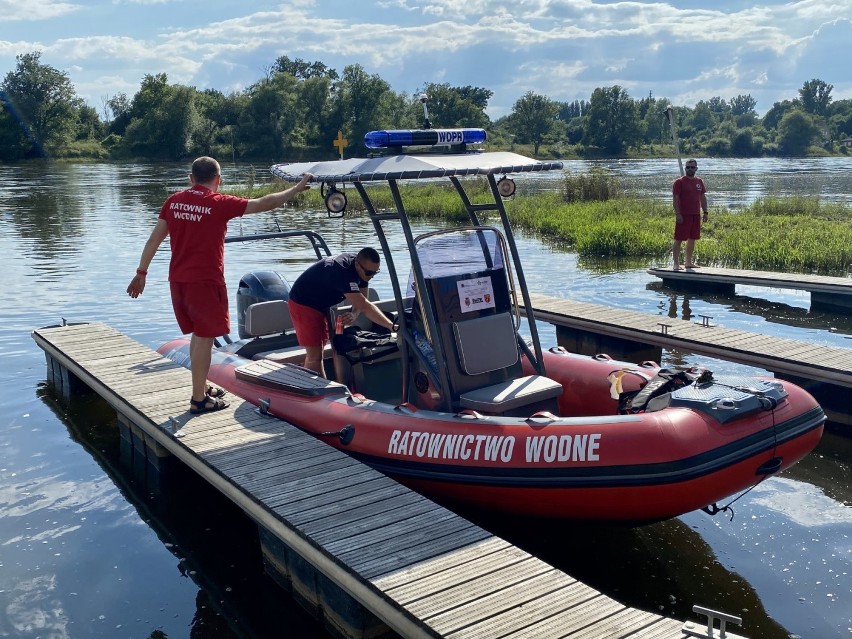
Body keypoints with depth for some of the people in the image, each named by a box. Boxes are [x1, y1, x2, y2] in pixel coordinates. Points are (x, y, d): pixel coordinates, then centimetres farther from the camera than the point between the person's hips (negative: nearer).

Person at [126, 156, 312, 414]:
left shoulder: (173, 201, 5)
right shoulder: (219, 203, -10)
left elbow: (154, 240, 7)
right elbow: (264, 203, -7)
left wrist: (141, 273, 14)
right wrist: (297, 189, 4)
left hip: (177, 280, 6)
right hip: (205, 281, -6)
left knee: (198, 334, 20)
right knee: (204, 338, 2)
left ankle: (202, 388, 30)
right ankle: (199, 399, 6)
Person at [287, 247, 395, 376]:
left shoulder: (362, 268, -10)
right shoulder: (343, 272, -37)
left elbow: (361, 301, -3)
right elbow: (365, 306, -43)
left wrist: (354, 314, -26)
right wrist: (392, 326, -48)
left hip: (321, 305, 9)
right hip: (303, 303, -9)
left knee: (316, 352, 13)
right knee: (315, 356, -13)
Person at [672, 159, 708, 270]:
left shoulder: (699, 181, 12)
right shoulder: (679, 182, -6)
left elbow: (703, 197, 17)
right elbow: (675, 199, -11)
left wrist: (705, 212, 10)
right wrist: (677, 214, -18)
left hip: (696, 215, 6)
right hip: (683, 215, -6)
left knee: (692, 239, 11)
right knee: (679, 239, -4)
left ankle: (689, 262, 20)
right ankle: (676, 264, -2)